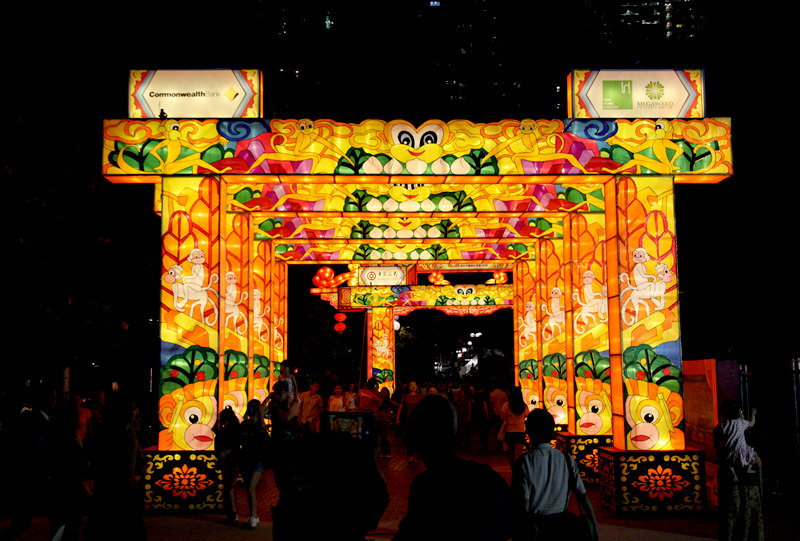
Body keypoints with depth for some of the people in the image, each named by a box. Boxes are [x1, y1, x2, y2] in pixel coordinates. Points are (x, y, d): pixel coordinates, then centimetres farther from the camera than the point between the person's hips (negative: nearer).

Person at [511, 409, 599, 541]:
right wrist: (594, 529, -3)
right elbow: (583, 497, -5)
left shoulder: (524, 462, -12)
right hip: (560, 528, 3)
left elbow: (523, 503, -16)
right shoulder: (568, 461, -2)